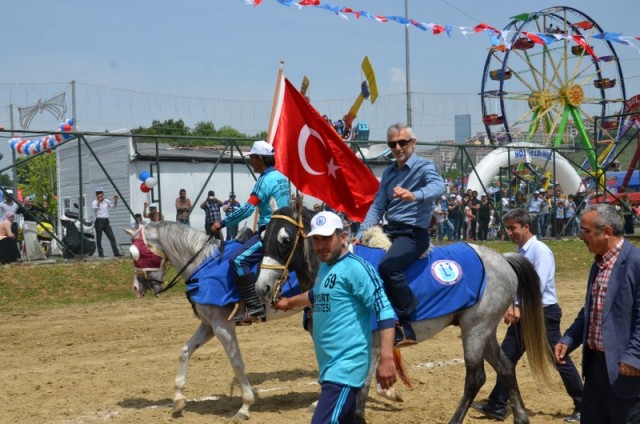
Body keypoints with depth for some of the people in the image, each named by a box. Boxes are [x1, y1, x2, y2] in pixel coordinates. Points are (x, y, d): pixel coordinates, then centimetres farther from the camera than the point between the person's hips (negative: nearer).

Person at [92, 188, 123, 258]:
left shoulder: (106, 201, 12)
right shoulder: (94, 202, 0)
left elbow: (113, 207, 17)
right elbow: (95, 208, -19)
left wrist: (115, 200, 2)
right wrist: (98, 201, -30)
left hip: (106, 221, 4)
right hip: (99, 221, -4)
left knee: (112, 237, -3)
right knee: (99, 239, 0)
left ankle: (116, 252, -4)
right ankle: (100, 253, 6)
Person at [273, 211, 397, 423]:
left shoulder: (356, 268, -13)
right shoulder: (324, 267, 15)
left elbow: (384, 311, -20)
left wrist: (386, 359, -29)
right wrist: (290, 302, 53)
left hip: (346, 367, -10)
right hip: (329, 365, 10)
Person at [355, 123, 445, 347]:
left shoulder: (425, 167, -4)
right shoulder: (389, 172, 17)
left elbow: (438, 186, -26)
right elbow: (377, 206, 16)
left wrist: (414, 195, -47)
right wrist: (360, 235, 2)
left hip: (413, 234, -8)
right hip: (389, 230, 8)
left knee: (388, 266, -32)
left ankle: (405, 326, -24)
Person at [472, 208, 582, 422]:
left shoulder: (540, 251, -16)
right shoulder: (518, 251, 9)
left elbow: (538, 286, -23)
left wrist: (519, 309, -24)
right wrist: (511, 307, -8)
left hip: (544, 313, -8)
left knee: (560, 360, 0)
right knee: (507, 358, 7)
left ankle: (583, 407, 12)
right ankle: (497, 406, 15)